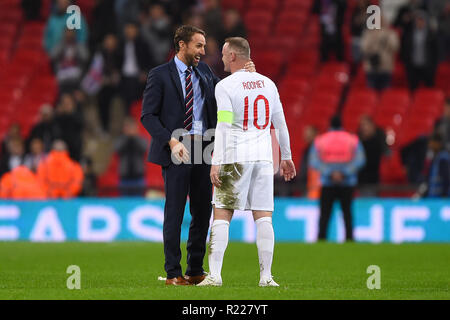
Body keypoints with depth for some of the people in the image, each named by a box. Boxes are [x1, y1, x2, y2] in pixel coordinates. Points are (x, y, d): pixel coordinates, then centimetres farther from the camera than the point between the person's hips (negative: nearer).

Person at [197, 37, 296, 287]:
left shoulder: (225, 86, -3)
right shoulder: (267, 84, 12)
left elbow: (223, 127, -12)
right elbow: (280, 123, 16)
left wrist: (216, 163, -14)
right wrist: (286, 157, 25)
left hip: (235, 158, -4)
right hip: (263, 157, 4)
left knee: (222, 215, -1)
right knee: (263, 217, 3)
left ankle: (214, 274, -7)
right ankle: (266, 276, 0)